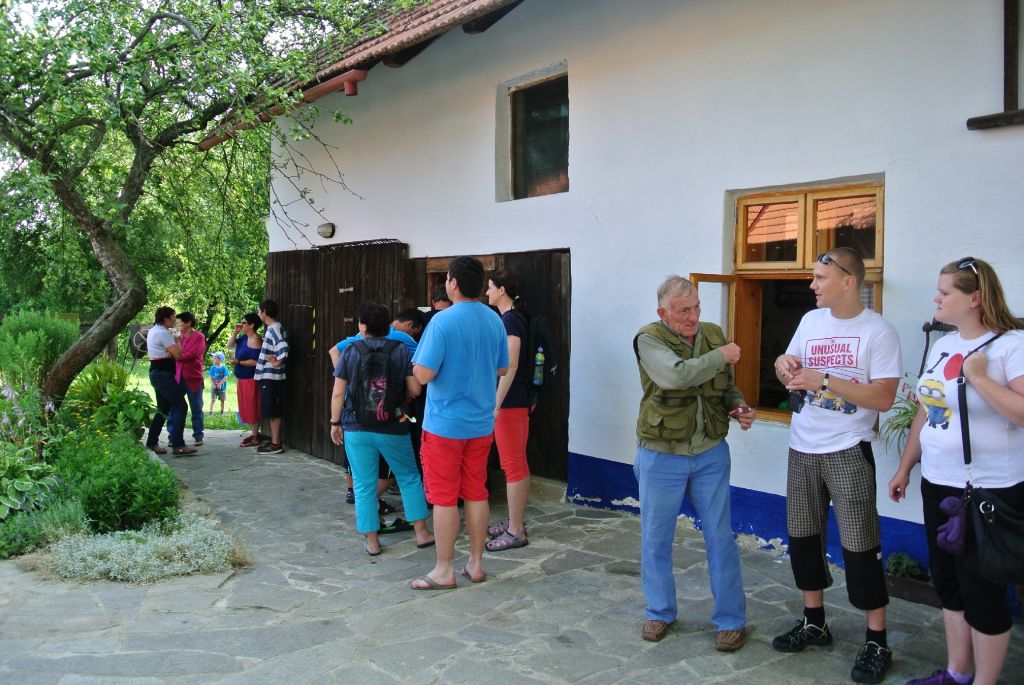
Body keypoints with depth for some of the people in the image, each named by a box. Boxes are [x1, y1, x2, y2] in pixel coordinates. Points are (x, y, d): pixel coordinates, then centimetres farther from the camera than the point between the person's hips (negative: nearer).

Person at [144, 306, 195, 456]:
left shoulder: (153, 330, 16)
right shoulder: (164, 333, -16)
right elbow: (178, 354, -18)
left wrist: (170, 353, -1)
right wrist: (178, 340, -1)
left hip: (156, 373, 11)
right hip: (164, 374, -11)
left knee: (163, 409, 16)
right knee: (180, 406, -11)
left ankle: (152, 442, 21)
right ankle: (178, 445, -16)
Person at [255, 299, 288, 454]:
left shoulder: (275, 328, -16)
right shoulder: (271, 328, 15)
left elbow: (283, 348, -30)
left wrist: (278, 362, -18)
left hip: (271, 376, -10)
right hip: (268, 376, 10)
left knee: (273, 412, -5)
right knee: (272, 412, 13)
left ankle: (276, 444, 0)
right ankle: (274, 441, 19)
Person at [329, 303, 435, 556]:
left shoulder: (350, 351, -2)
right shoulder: (401, 350, -3)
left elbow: (338, 393, -2)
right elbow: (415, 390, -5)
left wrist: (335, 423, 8)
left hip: (356, 428, 0)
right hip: (393, 429, 0)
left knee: (364, 485, 8)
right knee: (409, 478, 16)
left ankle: (372, 542, 12)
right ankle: (421, 532, 19)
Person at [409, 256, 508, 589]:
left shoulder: (443, 321, -18)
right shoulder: (495, 320, 3)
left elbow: (424, 374, -20)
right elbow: (502, 368, 13)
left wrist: (415, 362, 0)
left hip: (445, 423, -6)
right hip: (482, 423, 6)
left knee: (444, 497, 4)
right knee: (476, 493, 14)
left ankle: (444, 571, 12)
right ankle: (476, 564, 23)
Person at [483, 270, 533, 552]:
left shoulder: (510, 320, -14)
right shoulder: (514, 318, 14)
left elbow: (510, 366, -21)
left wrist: (496, 405, -23)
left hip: (510, 402, -10)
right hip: (519, 401, 10)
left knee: (513, 465, -5)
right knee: (517, 464, 15)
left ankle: (515, 532, 1)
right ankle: (515, 522, 25)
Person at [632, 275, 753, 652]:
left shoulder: (714, 334, 4)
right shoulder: (649, 339, -11)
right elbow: (677, 376, -29)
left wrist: (738, 406, -4)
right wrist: (720, 357, -17)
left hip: (711, 454, 3)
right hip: (661, 456, -3)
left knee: (720, 537, 7)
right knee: (656, 538, 10)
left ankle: (731, 620, 21)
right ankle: (660, 612, 30)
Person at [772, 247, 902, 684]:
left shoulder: (878, 332, -11)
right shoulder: (811, 320, 7)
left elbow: (884, 398, -17)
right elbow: (790, 372, 16)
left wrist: (824, 380, -22)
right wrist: (784, 364, -7)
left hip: (847, 452, -6)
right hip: (802, 450, 6)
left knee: (859, 546, -2)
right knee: (802, 537, 14)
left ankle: (876, 642, 14)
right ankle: (814, 622, 31)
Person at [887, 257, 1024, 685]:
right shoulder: (943, 345, 10)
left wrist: (978, 377, -22)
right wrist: (904, 467, 18)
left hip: (989, 491, -7)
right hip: (937, 485, 8)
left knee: (981, 591, 4)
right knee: (948, 583, 16)